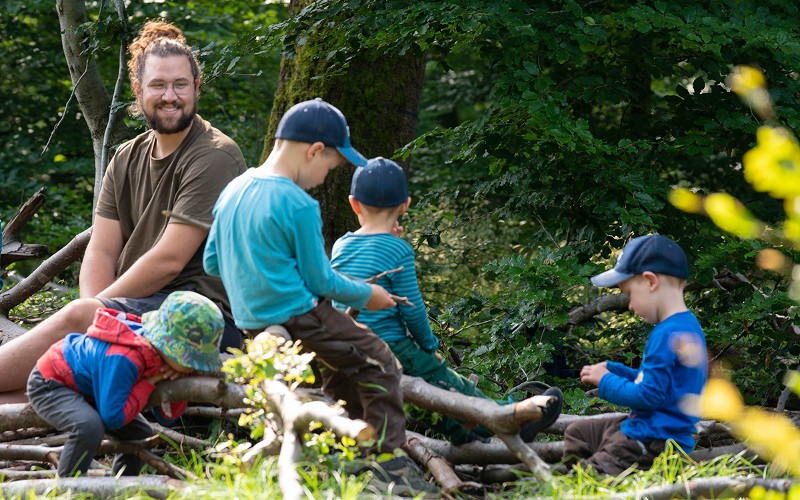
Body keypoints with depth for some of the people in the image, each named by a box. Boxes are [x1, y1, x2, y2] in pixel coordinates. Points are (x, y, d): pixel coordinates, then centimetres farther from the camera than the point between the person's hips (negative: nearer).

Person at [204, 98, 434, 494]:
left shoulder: (232, 192, 5)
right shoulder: (299, 205, -19)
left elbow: (212, 262, 14)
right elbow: (319, 280, -12)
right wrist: (365, 295, 5)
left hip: (253, 324, 9)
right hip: (298, 319, -9)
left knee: (341, 369, 26)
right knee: (378, 361, 4)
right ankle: (390, 467, 0)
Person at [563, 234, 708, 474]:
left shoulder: (667, 335, -22)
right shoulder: (687, 326, 12)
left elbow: (647, 395, -22)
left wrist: (605, 381, -7)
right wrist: (613, 370, 15)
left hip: (654, 443, -11)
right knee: (576, 433, 22)